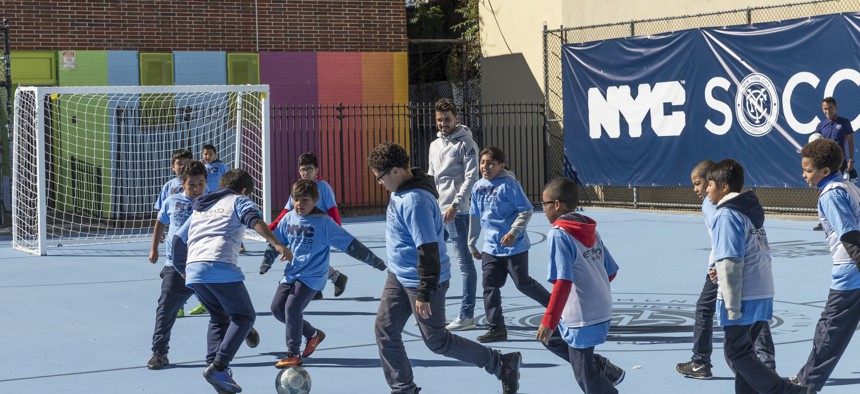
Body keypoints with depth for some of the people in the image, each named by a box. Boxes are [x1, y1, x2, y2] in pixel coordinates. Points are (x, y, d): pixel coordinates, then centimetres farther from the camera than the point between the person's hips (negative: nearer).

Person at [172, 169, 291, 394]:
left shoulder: (199, 208, 32)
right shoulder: (239, 201, 15)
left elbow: (178, 240, 31)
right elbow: (254, 220, -7)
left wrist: (183, 270, 44)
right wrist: (276, 244, -20)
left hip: (193, 269, 6)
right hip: (221, 267, -6)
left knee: (219, 318, 22)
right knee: (244, 317, 4)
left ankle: (213, 365, 3)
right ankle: (218, 367, -13)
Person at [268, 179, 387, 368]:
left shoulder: (324, 222, -14)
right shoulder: (289, 218, 2)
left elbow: (350, 244, -13)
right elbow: (277, 241, 19)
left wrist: (375, 261, -12)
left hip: (312, 276, -7)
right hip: (291, 273, 7)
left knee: (292, 307, -20)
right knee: (277, 307, 4)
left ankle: (293, 355, -8)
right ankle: (313, 334, 24)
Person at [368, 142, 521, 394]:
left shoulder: (415, 201, -28)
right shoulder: (401, 191, 3)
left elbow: (428, 249, -29)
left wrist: (424, 293, -26)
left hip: (422, 281, -9)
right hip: (399, 276, 9)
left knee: (436, 341, 4)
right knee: (385, 331, 7)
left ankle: (503, 364, 17)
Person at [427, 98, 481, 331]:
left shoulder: (466, 144, -6)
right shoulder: (435, 145, 17)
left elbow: (471, 178, -14)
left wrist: (455, 205, -22)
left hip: (457, 213, -8)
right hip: (436, 213, 8)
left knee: (465, 263, -5)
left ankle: (467, 315, -4)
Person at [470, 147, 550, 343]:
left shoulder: (509, 185, -14)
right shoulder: (478, 187, 7)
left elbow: (526, 210, -14)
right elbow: (475, 217, 18)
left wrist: (513, 232, -23)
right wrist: (472, 243, 21)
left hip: (514, 246, -6)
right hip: (491, 248, 6)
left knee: (523, 283, 5)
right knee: (490, 286, -1)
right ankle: (496, 328, 5)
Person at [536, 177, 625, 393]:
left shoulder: (559, 234, -15)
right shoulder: (590, 230, 8)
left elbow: (563, 282, -23)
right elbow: (611, 271, 13)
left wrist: (549, 321, -21)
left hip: (582, 317, -9)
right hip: (602, 309, 9)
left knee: (584, 375, 5)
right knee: (551, 338, 25)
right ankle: (603, 368, 20)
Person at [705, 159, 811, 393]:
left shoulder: (727, 215, -13)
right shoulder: (752, 211, 15)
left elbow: (730, 262, -18)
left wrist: (732, 307, -17)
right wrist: (721, 273, 14)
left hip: (743, 299, -9)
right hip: (763, 295, 9)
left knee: (736, 353, -2)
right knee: (741, 351, 15)